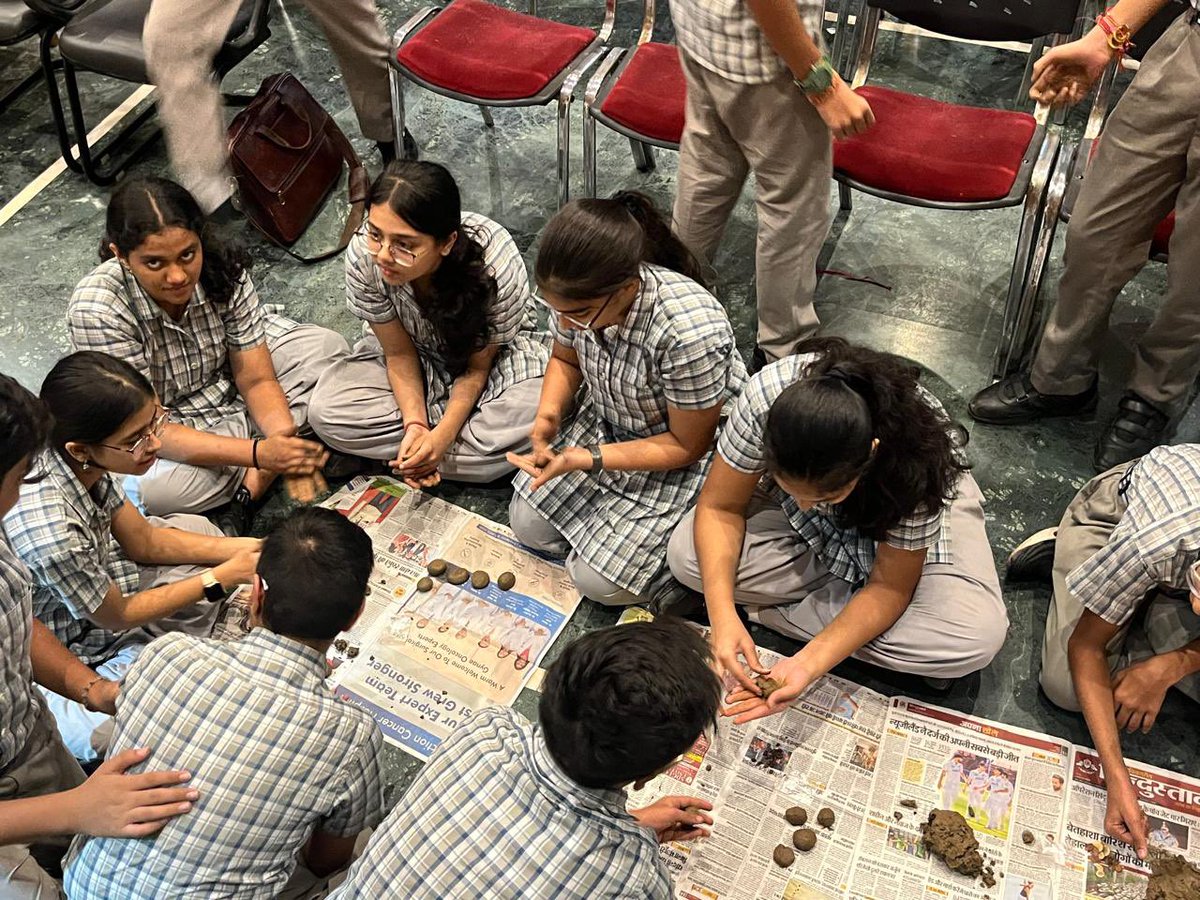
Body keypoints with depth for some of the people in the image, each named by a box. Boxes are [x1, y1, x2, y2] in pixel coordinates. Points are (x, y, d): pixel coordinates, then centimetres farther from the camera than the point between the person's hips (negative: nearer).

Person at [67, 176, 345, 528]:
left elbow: (256, 379, -15)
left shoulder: (223, 268, -21)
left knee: (326, 346, -11)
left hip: (228, 385, 4)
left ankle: (258, 477, -19)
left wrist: (286, 443, -35)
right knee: (143, 489, -37)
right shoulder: (95, 309, -32)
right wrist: (258, 452, -41)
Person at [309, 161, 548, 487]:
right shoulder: (363, 256, -30)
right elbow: (399, 353, -14)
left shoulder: (497, 266, -36)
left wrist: (442, 435, -31)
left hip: (494, 353, -2)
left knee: (535, 422, -34)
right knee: (327, 412, -22)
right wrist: (415, 424, -29)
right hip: (417, 354, 2)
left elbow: (478, 366, -19)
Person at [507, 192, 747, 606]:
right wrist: (549, 412, -18)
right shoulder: (575, 294, -21)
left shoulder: (691, 333, -39)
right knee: (528, 526, 1)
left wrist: (586, 460, -30)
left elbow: (687, 446, -24)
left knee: (599, 581, -10)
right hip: (604, 419, 6)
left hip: (684, 448, -6)